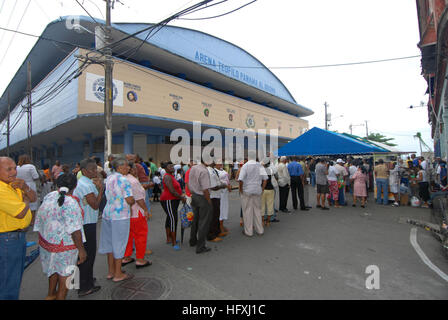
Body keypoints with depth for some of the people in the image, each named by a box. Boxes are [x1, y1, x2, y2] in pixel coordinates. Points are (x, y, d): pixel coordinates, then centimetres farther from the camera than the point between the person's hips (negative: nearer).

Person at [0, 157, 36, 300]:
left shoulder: (13, 184, 5)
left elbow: (34, 198, 8)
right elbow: (21, 213, -25)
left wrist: (25, 187, -10)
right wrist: (26, 199, -7)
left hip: (19, 235, 9)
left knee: (16, 276, 25)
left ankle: (12, 296, 41)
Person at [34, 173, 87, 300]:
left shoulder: (49, 196, -2)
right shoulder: (71, 203, -25)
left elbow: (40, 217, 11)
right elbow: (74, 231, -26)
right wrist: (81, 249, -18)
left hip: (46, 240, 8)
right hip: (64, 244, -8)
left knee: (54, 267, 29)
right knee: (65, 273, 13)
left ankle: (51, 294, 47)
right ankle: (60, 297, 26)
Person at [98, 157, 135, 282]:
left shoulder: (109, 178, 9)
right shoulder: (123, 180, -17)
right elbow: (129, 200, -21)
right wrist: (134, 200, 1)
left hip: (108, 213, 8)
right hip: (120, 215, -8)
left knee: (110, 242, 17)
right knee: (119, 243, 4)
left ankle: (111, 271, 30)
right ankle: (118, 274, 17)